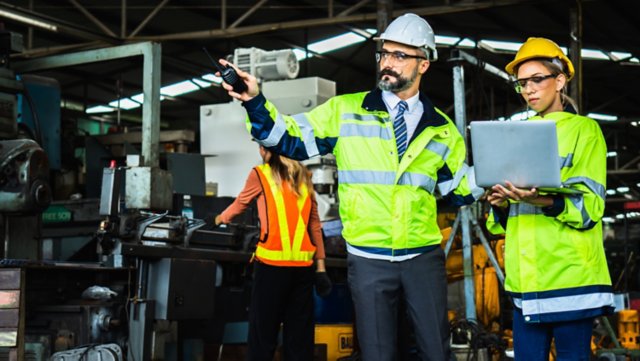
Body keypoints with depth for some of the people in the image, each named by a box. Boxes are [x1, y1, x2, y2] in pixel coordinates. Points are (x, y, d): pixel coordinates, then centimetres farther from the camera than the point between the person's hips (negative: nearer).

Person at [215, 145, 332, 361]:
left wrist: (221, 219, 37)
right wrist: (321, 264, 12)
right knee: (299, 334, 8)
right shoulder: (303, 176, 13)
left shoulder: (260, 175, 2)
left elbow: (241, 204, 18)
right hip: (303, 264, 4)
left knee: (263, 332, 4)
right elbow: (315, 224, 11)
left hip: (272, 262, -4)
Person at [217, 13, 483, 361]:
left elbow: (460, 190, 12)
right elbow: (291, 139, 0)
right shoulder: (346, 111, 1)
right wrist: (254, 102, -14)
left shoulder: (441, 128, 8)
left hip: (424, 258, 2)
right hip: (368, 260, -1)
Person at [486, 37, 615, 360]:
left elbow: (588, 206, -8)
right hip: (525, 276, 5)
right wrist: (501, 203, -5)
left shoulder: (584, 130, 4)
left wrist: (541, 201, -26)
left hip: (569, 273, -5)